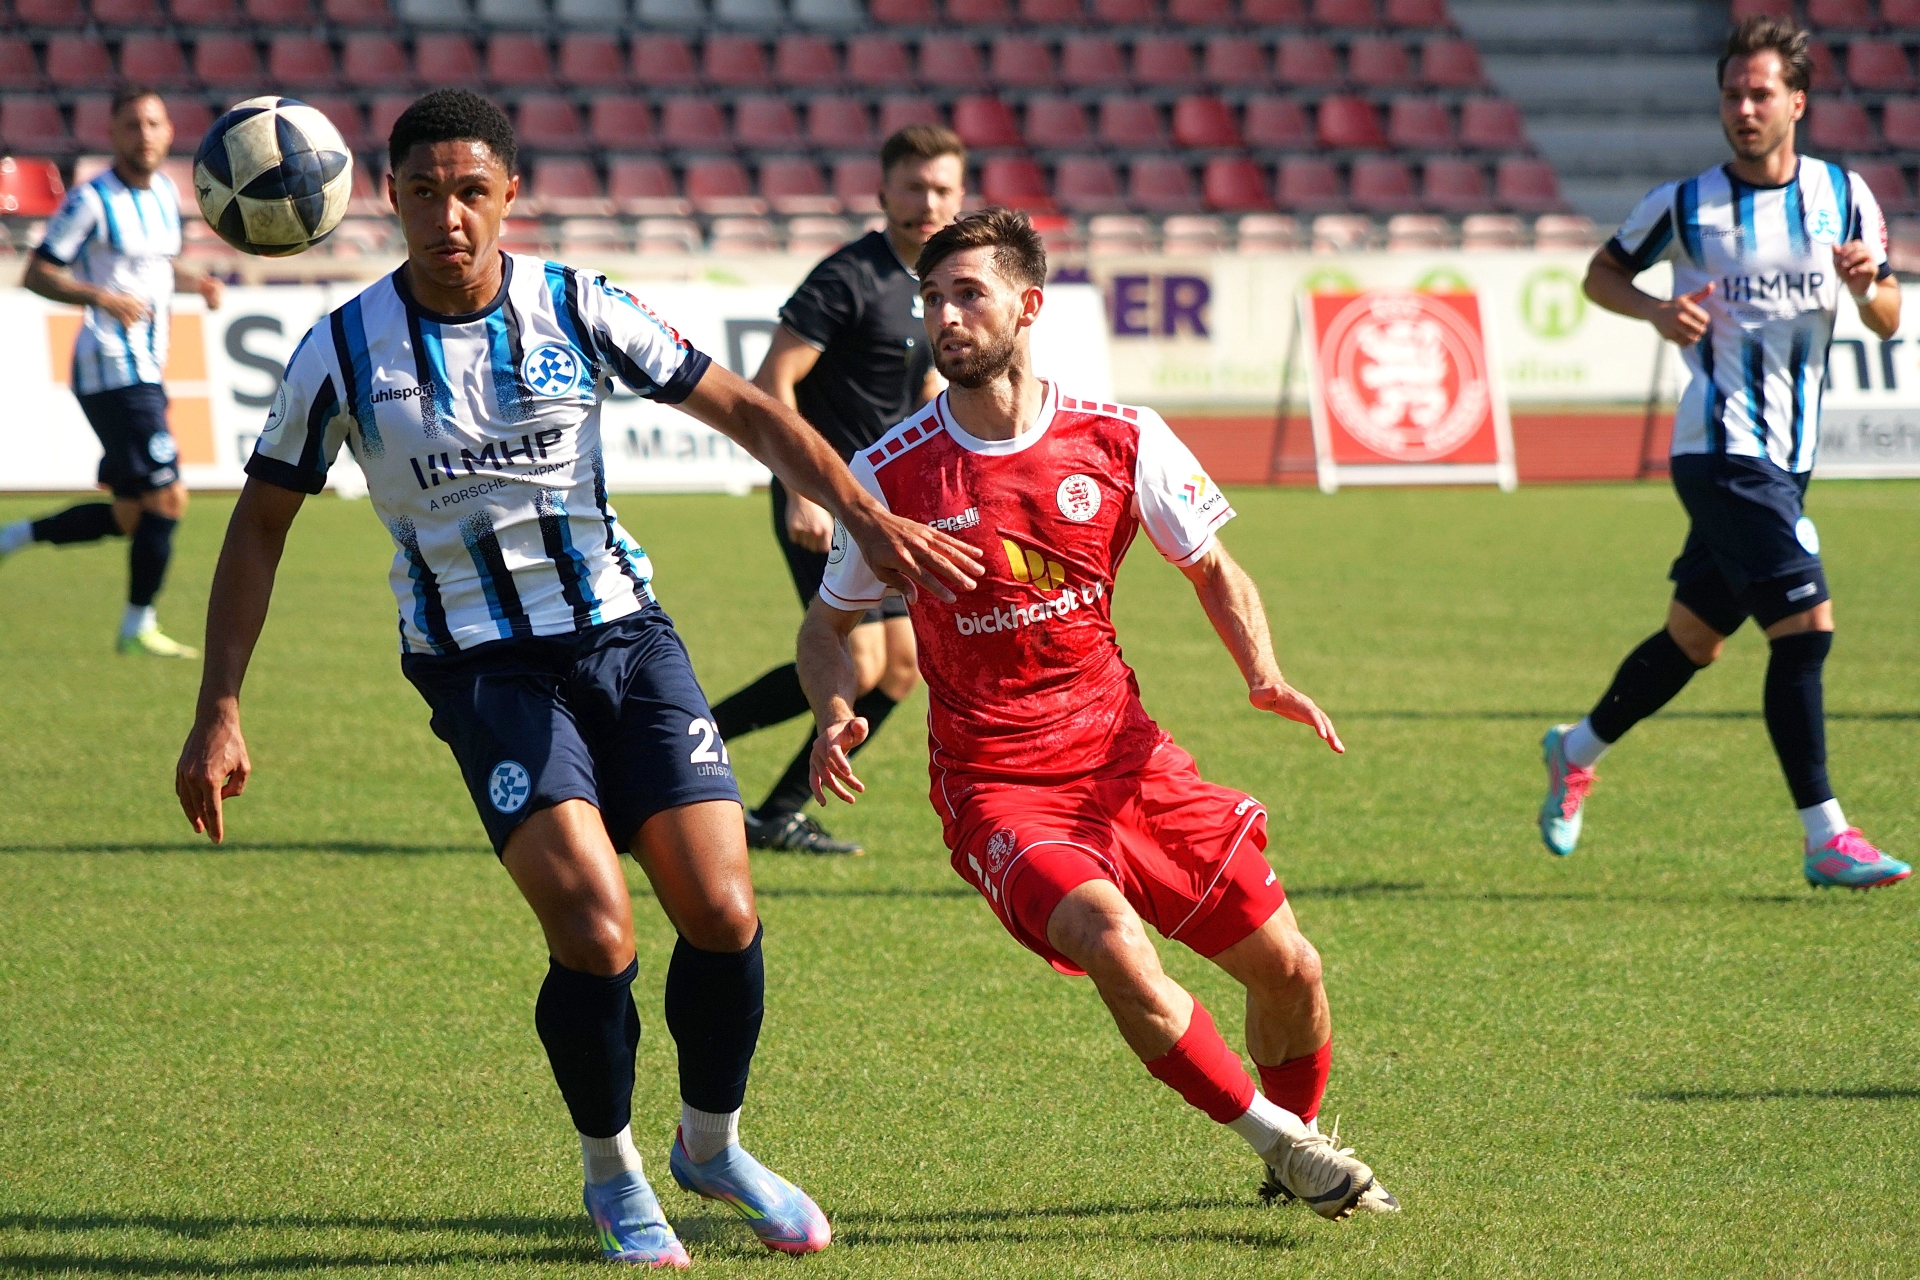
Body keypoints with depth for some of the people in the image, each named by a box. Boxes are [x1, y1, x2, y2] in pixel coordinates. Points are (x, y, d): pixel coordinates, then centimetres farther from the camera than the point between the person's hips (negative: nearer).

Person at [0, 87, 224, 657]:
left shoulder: (166, 192, 12)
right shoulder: (92, 200, -11)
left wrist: (194, 281, 9)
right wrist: (101, 297, -26)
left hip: (146, 373, 9)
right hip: (113, 371, -9)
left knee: (128, 516, 11)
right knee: (167, 498, -10)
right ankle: (139, 626, 2)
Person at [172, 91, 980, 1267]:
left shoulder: (577, 309, -4)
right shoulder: (342, 354, -6)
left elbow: (747, 411, 1)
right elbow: (261, 524, 4)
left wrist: (874, 522, -9)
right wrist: (220, 714, 0)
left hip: (624, 634, 2)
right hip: (482, 667, -2)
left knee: (723, 914, -8)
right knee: (595, 931, -19)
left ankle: (713, 1146, 21)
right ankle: (613, 1175, 7)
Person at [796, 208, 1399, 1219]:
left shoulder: (1122, 440, -5)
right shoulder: (892, 473, -8)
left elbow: (1210, 569, 10)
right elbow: (828, 623, 6)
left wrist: (1263, 674, -8)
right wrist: (835, 710, -15)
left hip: (1121, 752, 3)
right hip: (993, 783, -3)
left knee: (1287, 969, 2)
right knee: (1109, 937, -30)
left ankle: (1299, 1142, 34)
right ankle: (1277, 1139, -11)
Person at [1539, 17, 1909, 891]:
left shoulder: (1844, 196, 3)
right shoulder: (1685, 205, -5)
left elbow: (1888, 323, 7)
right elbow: (1602, 273, 9)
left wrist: (1869, 286, -15)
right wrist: (1657, 311, -11)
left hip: (1786, 457, 5)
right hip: (1721, 451, -5)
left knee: (1694, 637, 15)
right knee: (1806, 625, -16)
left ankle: (1577, 751, 38)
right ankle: (1825, 838, -12)